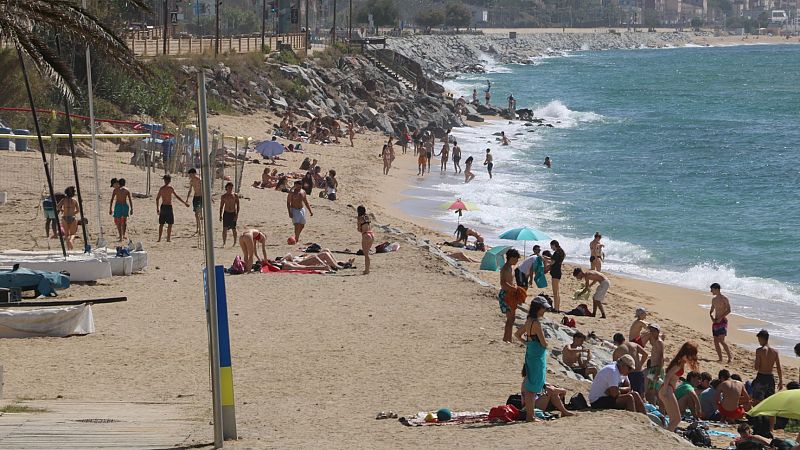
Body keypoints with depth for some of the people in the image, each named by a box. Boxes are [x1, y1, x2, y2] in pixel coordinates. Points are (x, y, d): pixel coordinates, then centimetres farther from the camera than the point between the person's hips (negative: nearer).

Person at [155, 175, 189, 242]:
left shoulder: (161, 189, 6)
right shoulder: (170, 188, -10)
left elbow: (157, 199, 11)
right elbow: (177, 197, -12)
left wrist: (157, 209, 20)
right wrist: (185, 203, -5)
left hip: (162, 206, 5)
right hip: (169, 207, -5)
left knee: (161, 224, 11)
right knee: (170, 224, 3)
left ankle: (159, 239, 10)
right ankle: (168, 238, 1)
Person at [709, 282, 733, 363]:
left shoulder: (724, 299, -8)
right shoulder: (714, 299, 14)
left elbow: (728, 310, -15)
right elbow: (711, 310, 22)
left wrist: (720, 318, -19)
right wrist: (711, 316, 1)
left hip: (722, 321, -8)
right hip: (715, 321, 8)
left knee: (721, 340, -17)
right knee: (716, 341, 3)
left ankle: (730, 357, -10)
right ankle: (720, 358, 7)